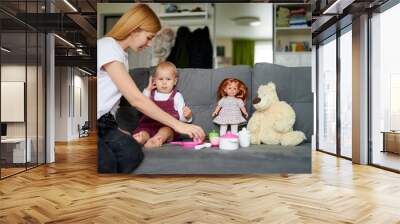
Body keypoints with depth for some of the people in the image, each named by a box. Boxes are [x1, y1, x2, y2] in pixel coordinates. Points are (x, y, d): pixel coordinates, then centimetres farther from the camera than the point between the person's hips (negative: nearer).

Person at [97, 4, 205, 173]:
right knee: (105, 162, -33)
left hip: (103, 122, 7)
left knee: (133, 153, -22)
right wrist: (178, 125, -18)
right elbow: (136, 99, -20)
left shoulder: (121, 54, 16)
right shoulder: (107, 47, -13)